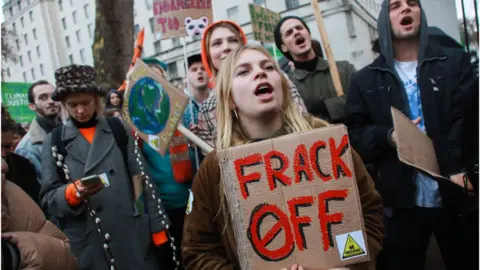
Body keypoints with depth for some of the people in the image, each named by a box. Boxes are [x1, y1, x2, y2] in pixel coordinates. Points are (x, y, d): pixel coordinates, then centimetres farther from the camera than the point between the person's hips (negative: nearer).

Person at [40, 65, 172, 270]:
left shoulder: (119, 130, 3)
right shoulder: (54, 142, 3)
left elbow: (143, 180, 3)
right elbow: (48, 199, 3)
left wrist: (158, 228, 0)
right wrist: (74, 192, -17)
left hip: (135, 237, 0)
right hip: (88, 247, 0)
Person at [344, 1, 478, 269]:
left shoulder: (456, 62, 7)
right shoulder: (365, 80, 9)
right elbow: (354, 134, 3)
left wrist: (457, 168, -21)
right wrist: (388, 136, -16)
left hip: (455, 193, 1)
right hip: (401, 200, 0)